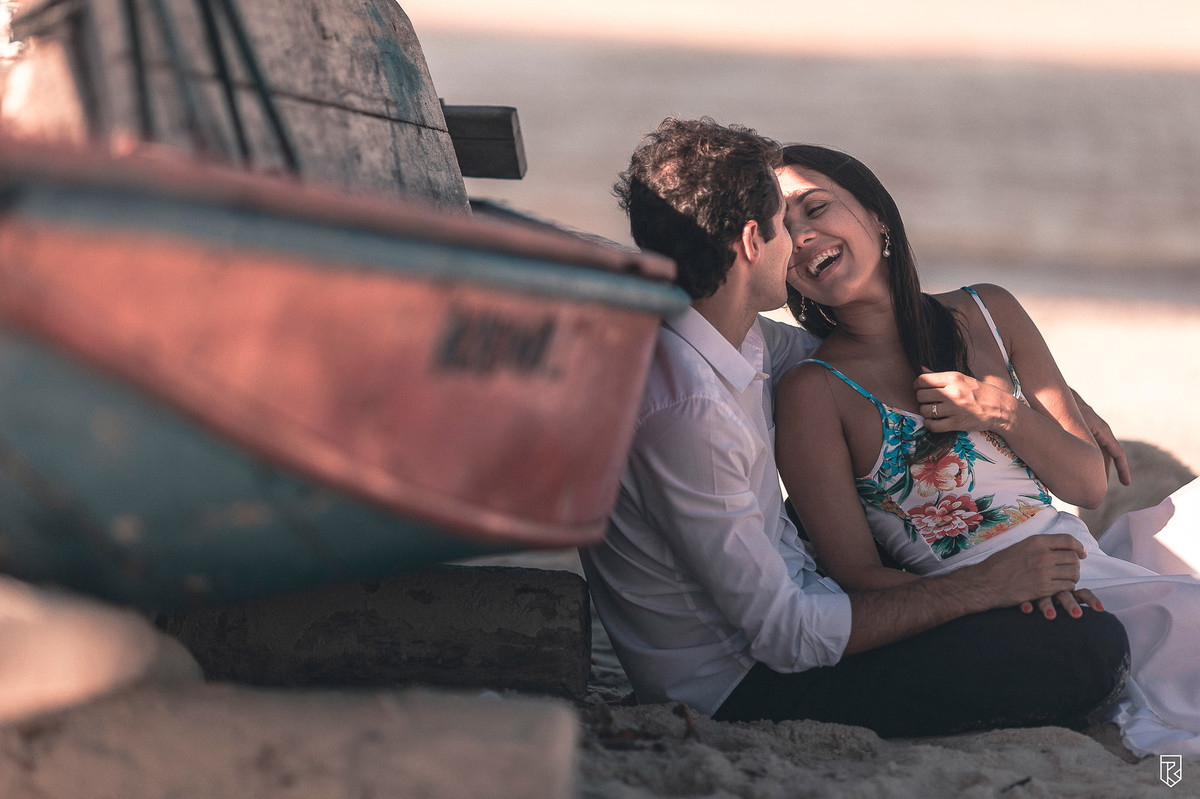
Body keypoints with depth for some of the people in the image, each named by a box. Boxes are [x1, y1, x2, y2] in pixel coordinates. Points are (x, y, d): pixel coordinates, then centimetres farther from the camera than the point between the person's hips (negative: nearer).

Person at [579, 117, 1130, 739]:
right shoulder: (684, 410, -30)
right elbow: (788, 637, -27)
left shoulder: (737, 336, -1)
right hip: (746, 690, -10)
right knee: (1092, 649, -15)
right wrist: (983, 588, -19)